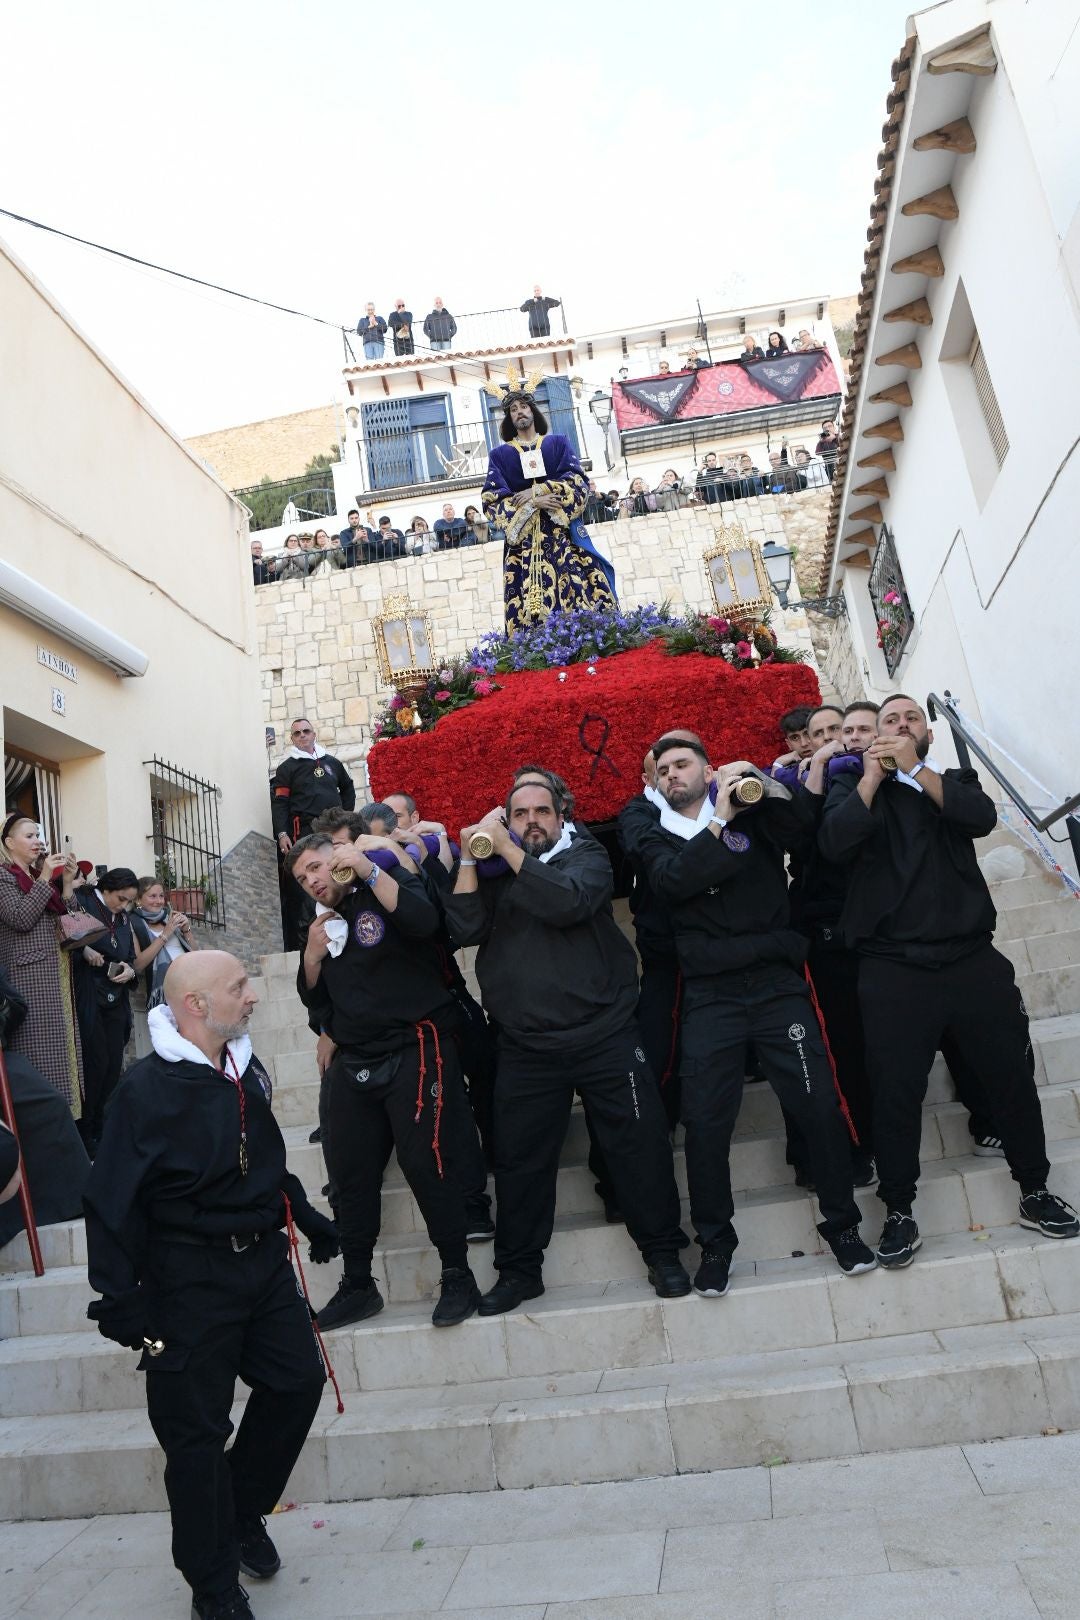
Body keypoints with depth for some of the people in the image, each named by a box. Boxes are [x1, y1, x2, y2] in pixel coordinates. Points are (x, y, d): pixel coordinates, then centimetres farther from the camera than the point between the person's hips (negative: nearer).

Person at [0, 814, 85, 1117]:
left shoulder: (44, 877, 18)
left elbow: (68, 921, 14)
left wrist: (67, 883, 2)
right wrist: (45, 879, -12)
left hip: (58, 975, 7)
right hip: (29, 977, -7)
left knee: (61, 1046, 5)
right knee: (38, 1051, -9)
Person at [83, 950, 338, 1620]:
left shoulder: (245, 1069, 2)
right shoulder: (147, 1089, -20)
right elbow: (112, 1204, -17)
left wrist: (306, 1216, 22)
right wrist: (121, 1302, -16)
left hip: (264, 1257, 7)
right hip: (189, 1277, -7)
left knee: (298, 1379, 11)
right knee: (197, 1429, 5)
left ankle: (243, 1513, 37)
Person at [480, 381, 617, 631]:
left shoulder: (559, 443, 17)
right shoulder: (500, 455, 15)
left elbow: (577, 482, 2)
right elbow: (491, 500, 2)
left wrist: (537, 491, -10)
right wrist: (531, 504, -12)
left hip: (564, 533, 0)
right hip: (522, 537, 0)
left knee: (583, 601, -10)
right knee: (530, 605, -11)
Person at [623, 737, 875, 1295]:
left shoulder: (750, 809, 10)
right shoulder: (649, 825, 9)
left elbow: (803, 830, -9)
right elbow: (672, 881, -10)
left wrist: (762, 783, -20)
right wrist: (721, 819, -14)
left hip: (777, 982, 0)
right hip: (708, 994, 0)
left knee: (819, 1104, 0)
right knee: (705, 1123, 1)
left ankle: (841, 1222, 22)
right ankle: (715, 1241, 21)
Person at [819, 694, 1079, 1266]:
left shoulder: (954, 779, 16)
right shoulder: (854, 787, 10)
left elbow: (982, 816, -8)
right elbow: (834, 843, -10)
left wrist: (914, 768, -10)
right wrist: (873, 774, -6)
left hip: (973, 959, 2)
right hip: (893, 968, -2)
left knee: (1011, 1077, 8)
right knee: (896, 1094, 1)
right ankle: (899, 1212, 16)